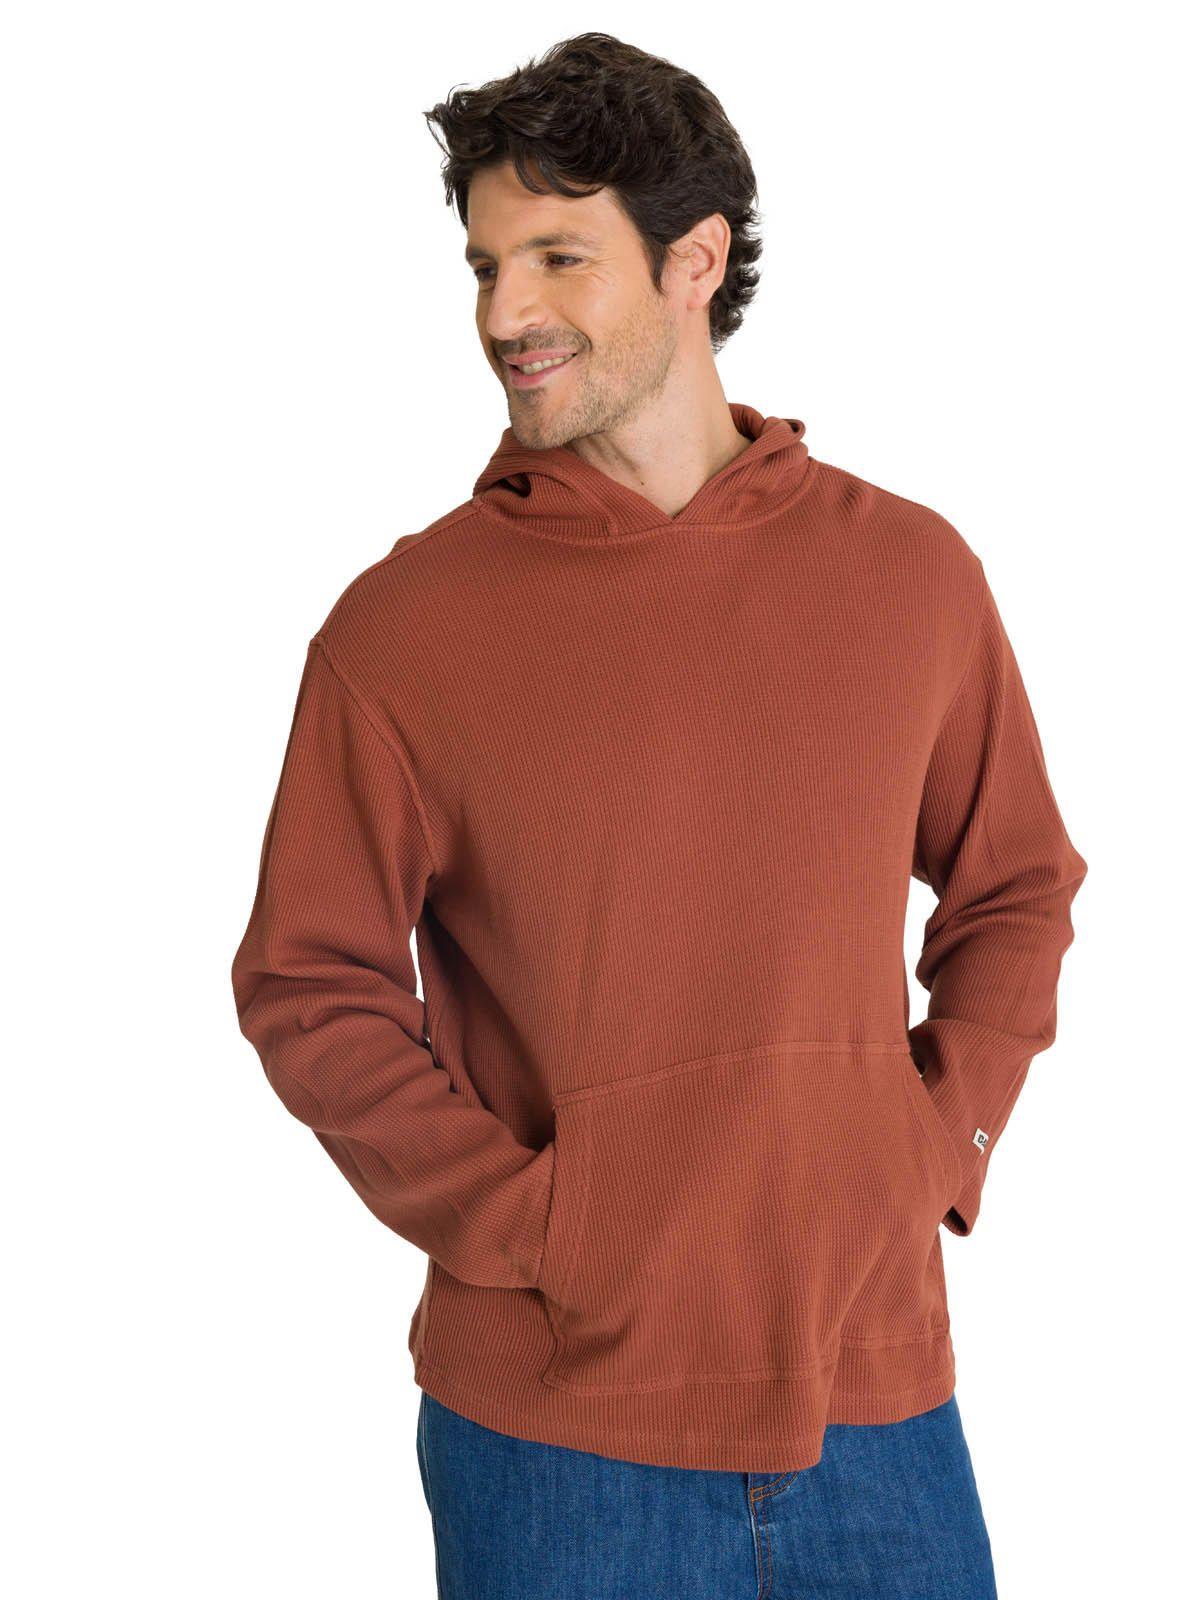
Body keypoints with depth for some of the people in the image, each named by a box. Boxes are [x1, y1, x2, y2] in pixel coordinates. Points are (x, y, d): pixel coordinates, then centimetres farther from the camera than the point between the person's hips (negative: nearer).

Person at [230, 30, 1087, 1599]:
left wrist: (938, 1143, -1)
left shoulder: (912, 573, 1)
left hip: (876, 1386, 2)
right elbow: (310, 992, -3)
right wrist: (531, 1227, -10)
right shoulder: (401, 626, -6)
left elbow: (1016, 893, 11)